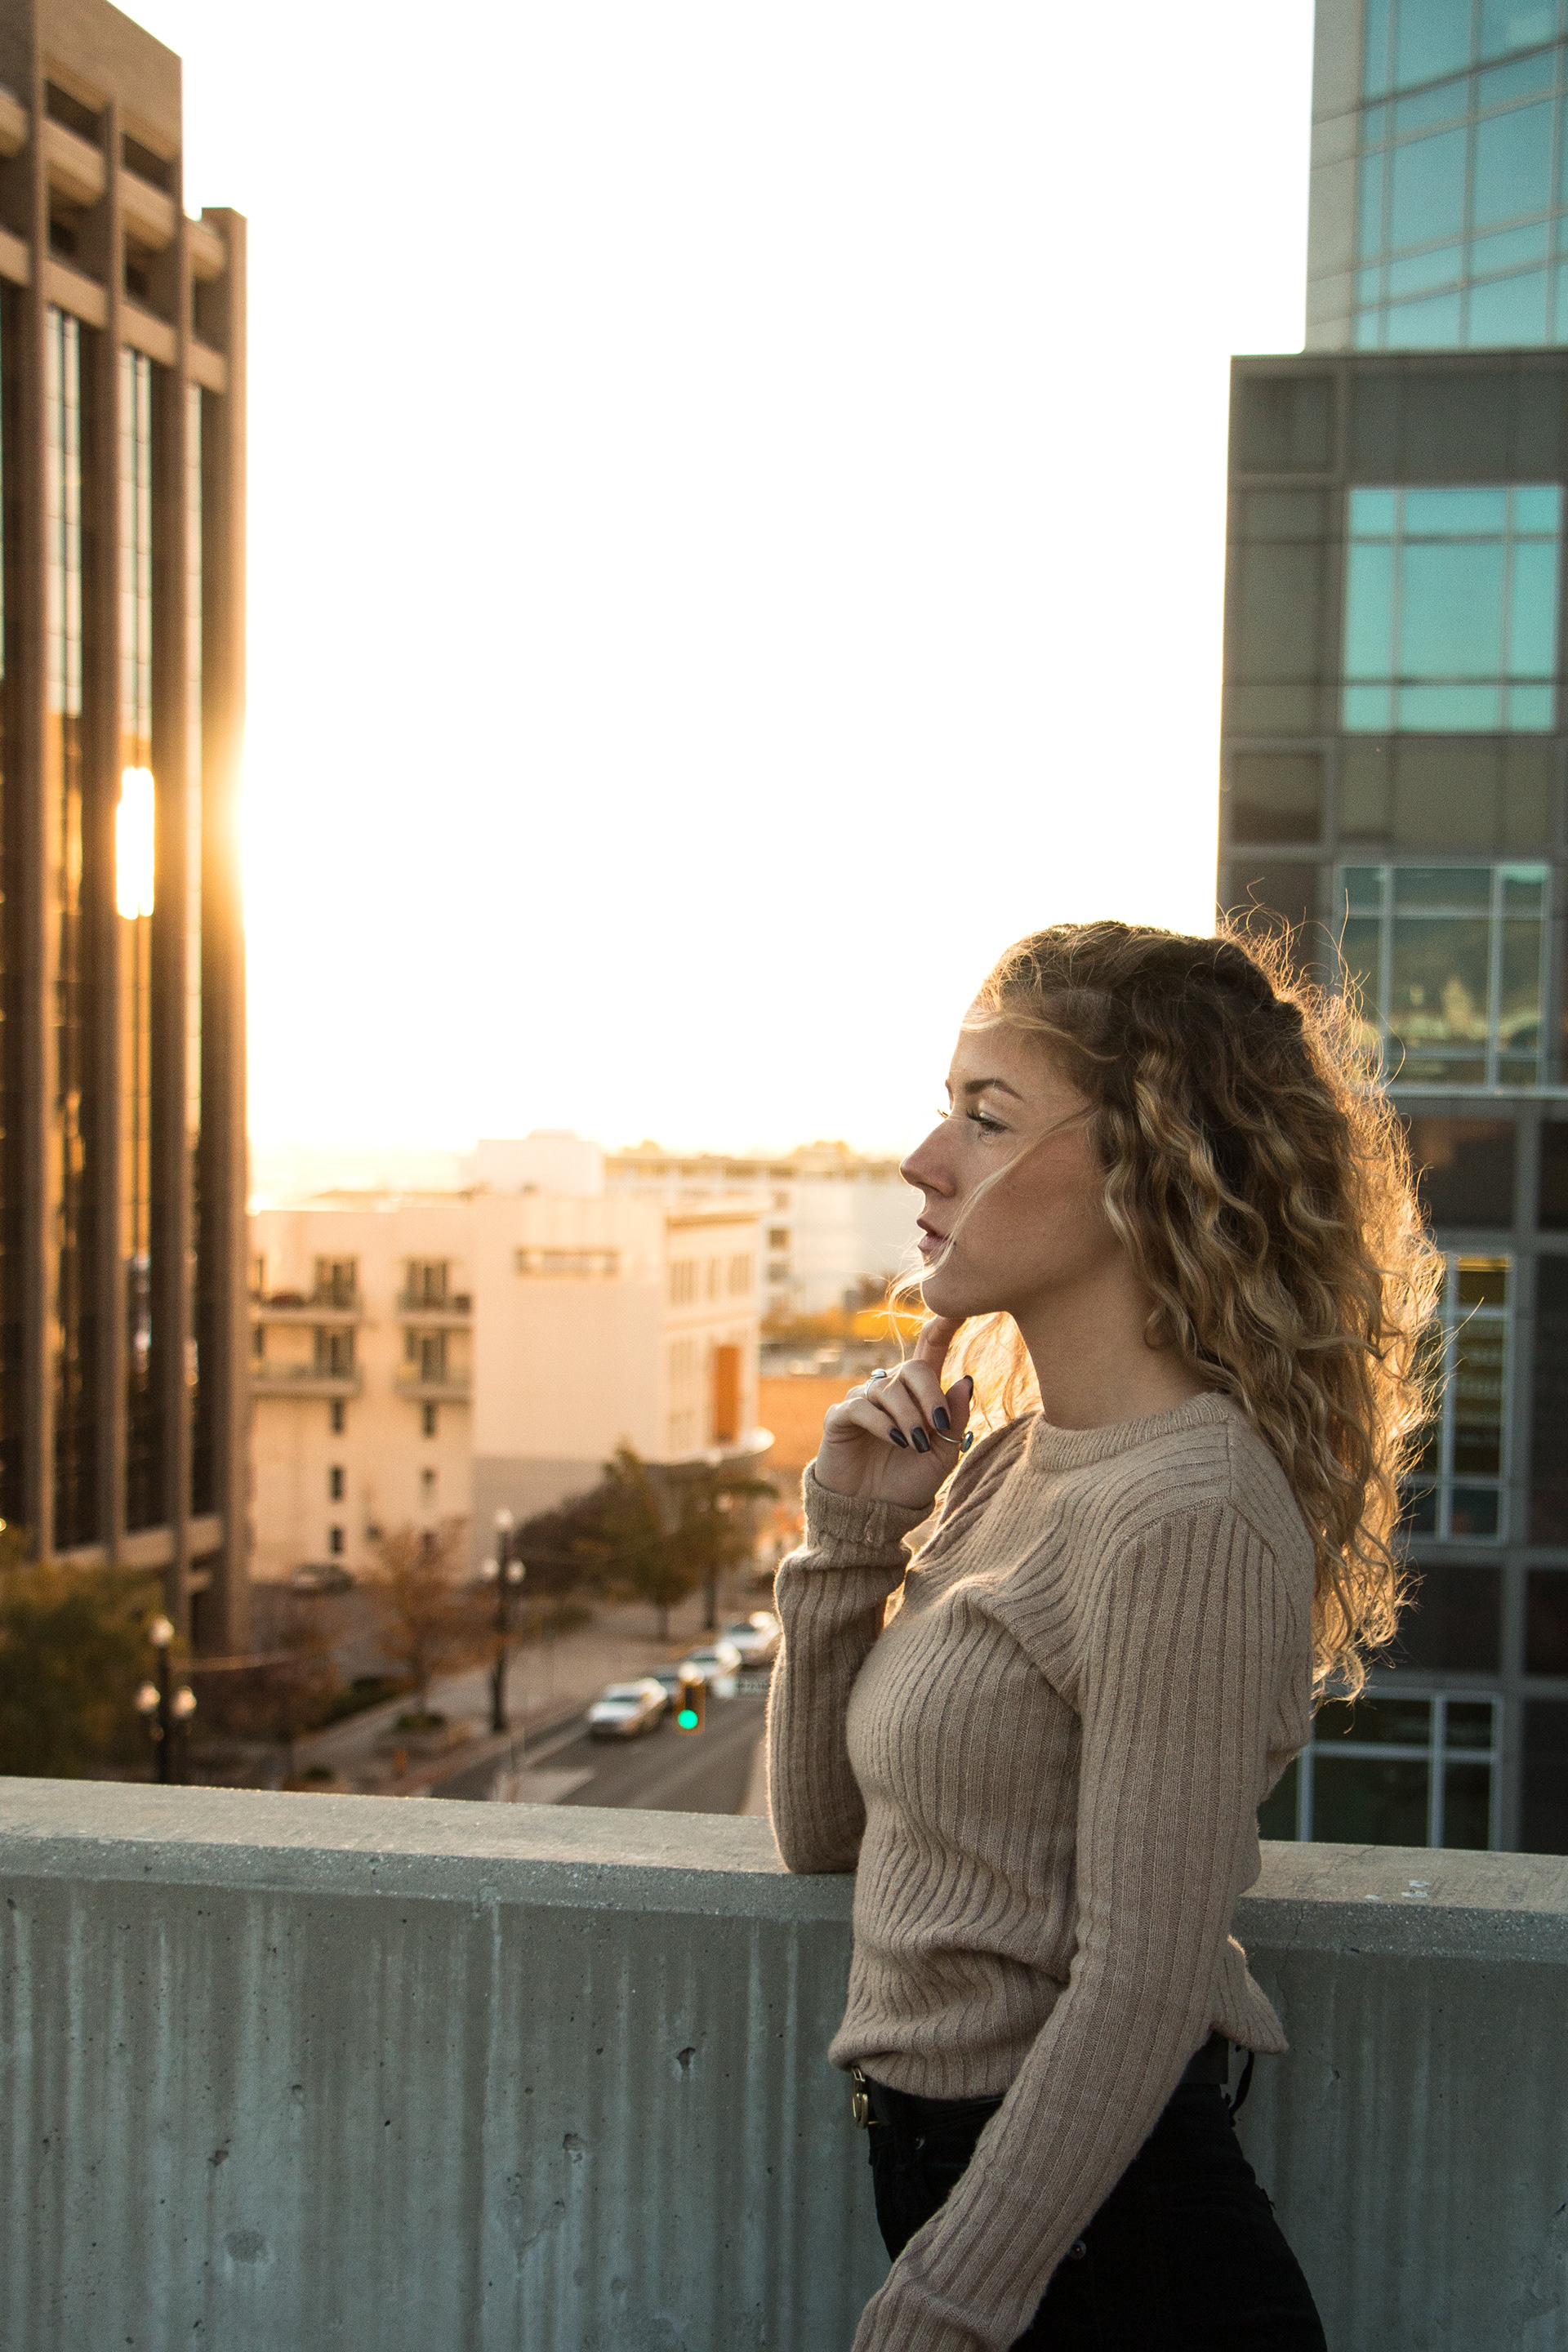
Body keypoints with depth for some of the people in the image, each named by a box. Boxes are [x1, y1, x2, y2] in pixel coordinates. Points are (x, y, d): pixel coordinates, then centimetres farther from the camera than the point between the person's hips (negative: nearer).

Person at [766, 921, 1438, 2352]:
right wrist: (853, 1529, -1)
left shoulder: (1187, 1516, -20)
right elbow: (824, 1832, 11)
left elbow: (1140, 1994, -21)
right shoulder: (1006, 1458, 6)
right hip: (958, 2192, 8)